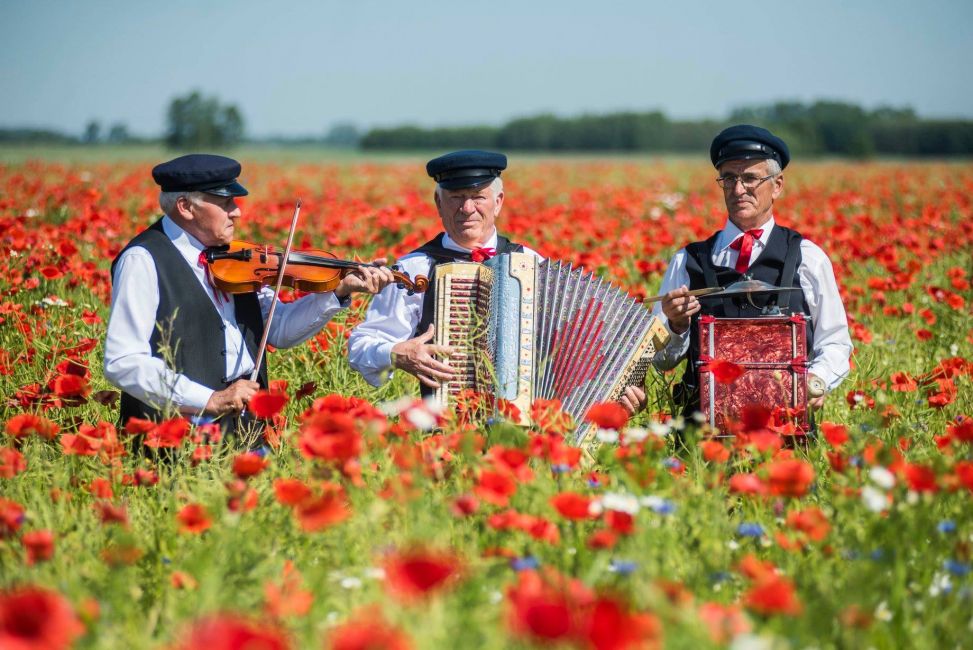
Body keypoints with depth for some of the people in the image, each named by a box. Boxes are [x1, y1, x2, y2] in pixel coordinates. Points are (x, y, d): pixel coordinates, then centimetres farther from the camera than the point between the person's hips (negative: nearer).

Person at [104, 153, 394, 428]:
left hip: (245, 419, 7)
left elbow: (279, 330, 17)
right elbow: (123, 363, -15)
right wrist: (210, 399, -21)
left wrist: (340, 290, 4)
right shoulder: (144, 260, -8)